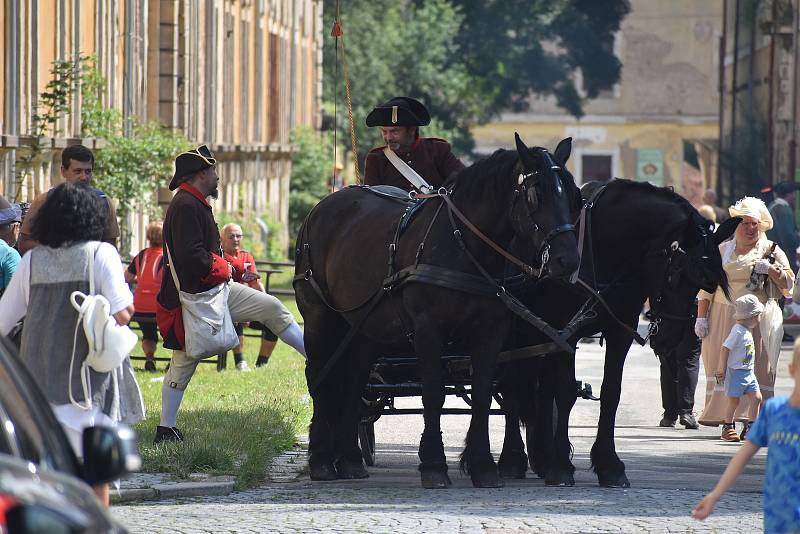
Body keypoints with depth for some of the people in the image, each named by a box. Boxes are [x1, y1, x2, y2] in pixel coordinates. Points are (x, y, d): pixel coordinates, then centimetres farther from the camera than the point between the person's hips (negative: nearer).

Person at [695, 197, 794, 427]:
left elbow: (789, 283, 4)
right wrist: (701, 317, 7)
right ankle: (724, 419, 0)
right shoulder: (722, 251, 14)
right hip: (723, 319, 2)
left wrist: (771, 269, -13)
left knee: (757, 365, -7)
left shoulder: (771, 250, 9)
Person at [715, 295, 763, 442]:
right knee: (734, 400, -1)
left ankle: (750, 428, 7)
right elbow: (725, 349, -18)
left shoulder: (747, 331, 11)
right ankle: (728, 428, 11)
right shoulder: (738, 331, -18)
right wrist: (722, 369, -15)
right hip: (736, 372, -8)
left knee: (756, 397, 2)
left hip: (748, 372, 8)